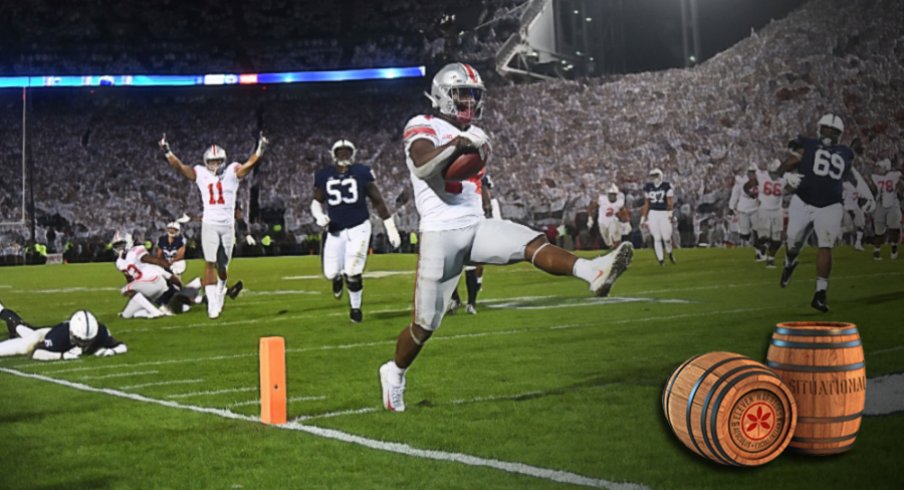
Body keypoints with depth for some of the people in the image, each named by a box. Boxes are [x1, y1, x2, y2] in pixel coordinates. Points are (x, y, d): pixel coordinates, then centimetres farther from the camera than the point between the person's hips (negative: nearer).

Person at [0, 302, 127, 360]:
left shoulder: (100, 332, -41)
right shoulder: (60, 334, -51)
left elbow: (122, 347, -32)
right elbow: (36, 353, -51)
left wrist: (110, 351, -53)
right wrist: (63, 355, -59)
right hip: (46, 337, -5)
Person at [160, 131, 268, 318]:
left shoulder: (232, 172, 6)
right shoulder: (201, 174, 7)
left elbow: (250, 164, -6)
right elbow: (179, 167, 1)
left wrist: (260, 149, -19)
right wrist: (167, 152, -10)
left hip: (228, 225, 1)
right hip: (209, 224, -1)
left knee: (222, 266, 9)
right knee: (209, 264, -8)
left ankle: (220, 291, 36)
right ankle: (212, 302, -9)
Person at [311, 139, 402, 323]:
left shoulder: (362, 173, -4)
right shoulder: (324, 176, 1)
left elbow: (378, 201, 0)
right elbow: (316, 201, 13)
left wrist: (391, 229, -1)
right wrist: (319, 216, -11)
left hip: (358, 227, -2)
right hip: (336, 230, 2)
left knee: (353, 272, -9)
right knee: (331, 273, -2)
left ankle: (355, 307, 17)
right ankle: (338, 277, 38)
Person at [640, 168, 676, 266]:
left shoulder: (667, 186, -3)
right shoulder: (648, 187, 8)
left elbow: (670, 202, -6)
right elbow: (646, 204, 13)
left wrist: (670, 213, -19)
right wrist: (644, 217, 11)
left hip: (664, 213, -2)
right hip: (653, 214, 2)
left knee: (666, 237, -4)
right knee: (657, 238, -1)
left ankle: (669, 253, 26)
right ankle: (661, 259, 5)